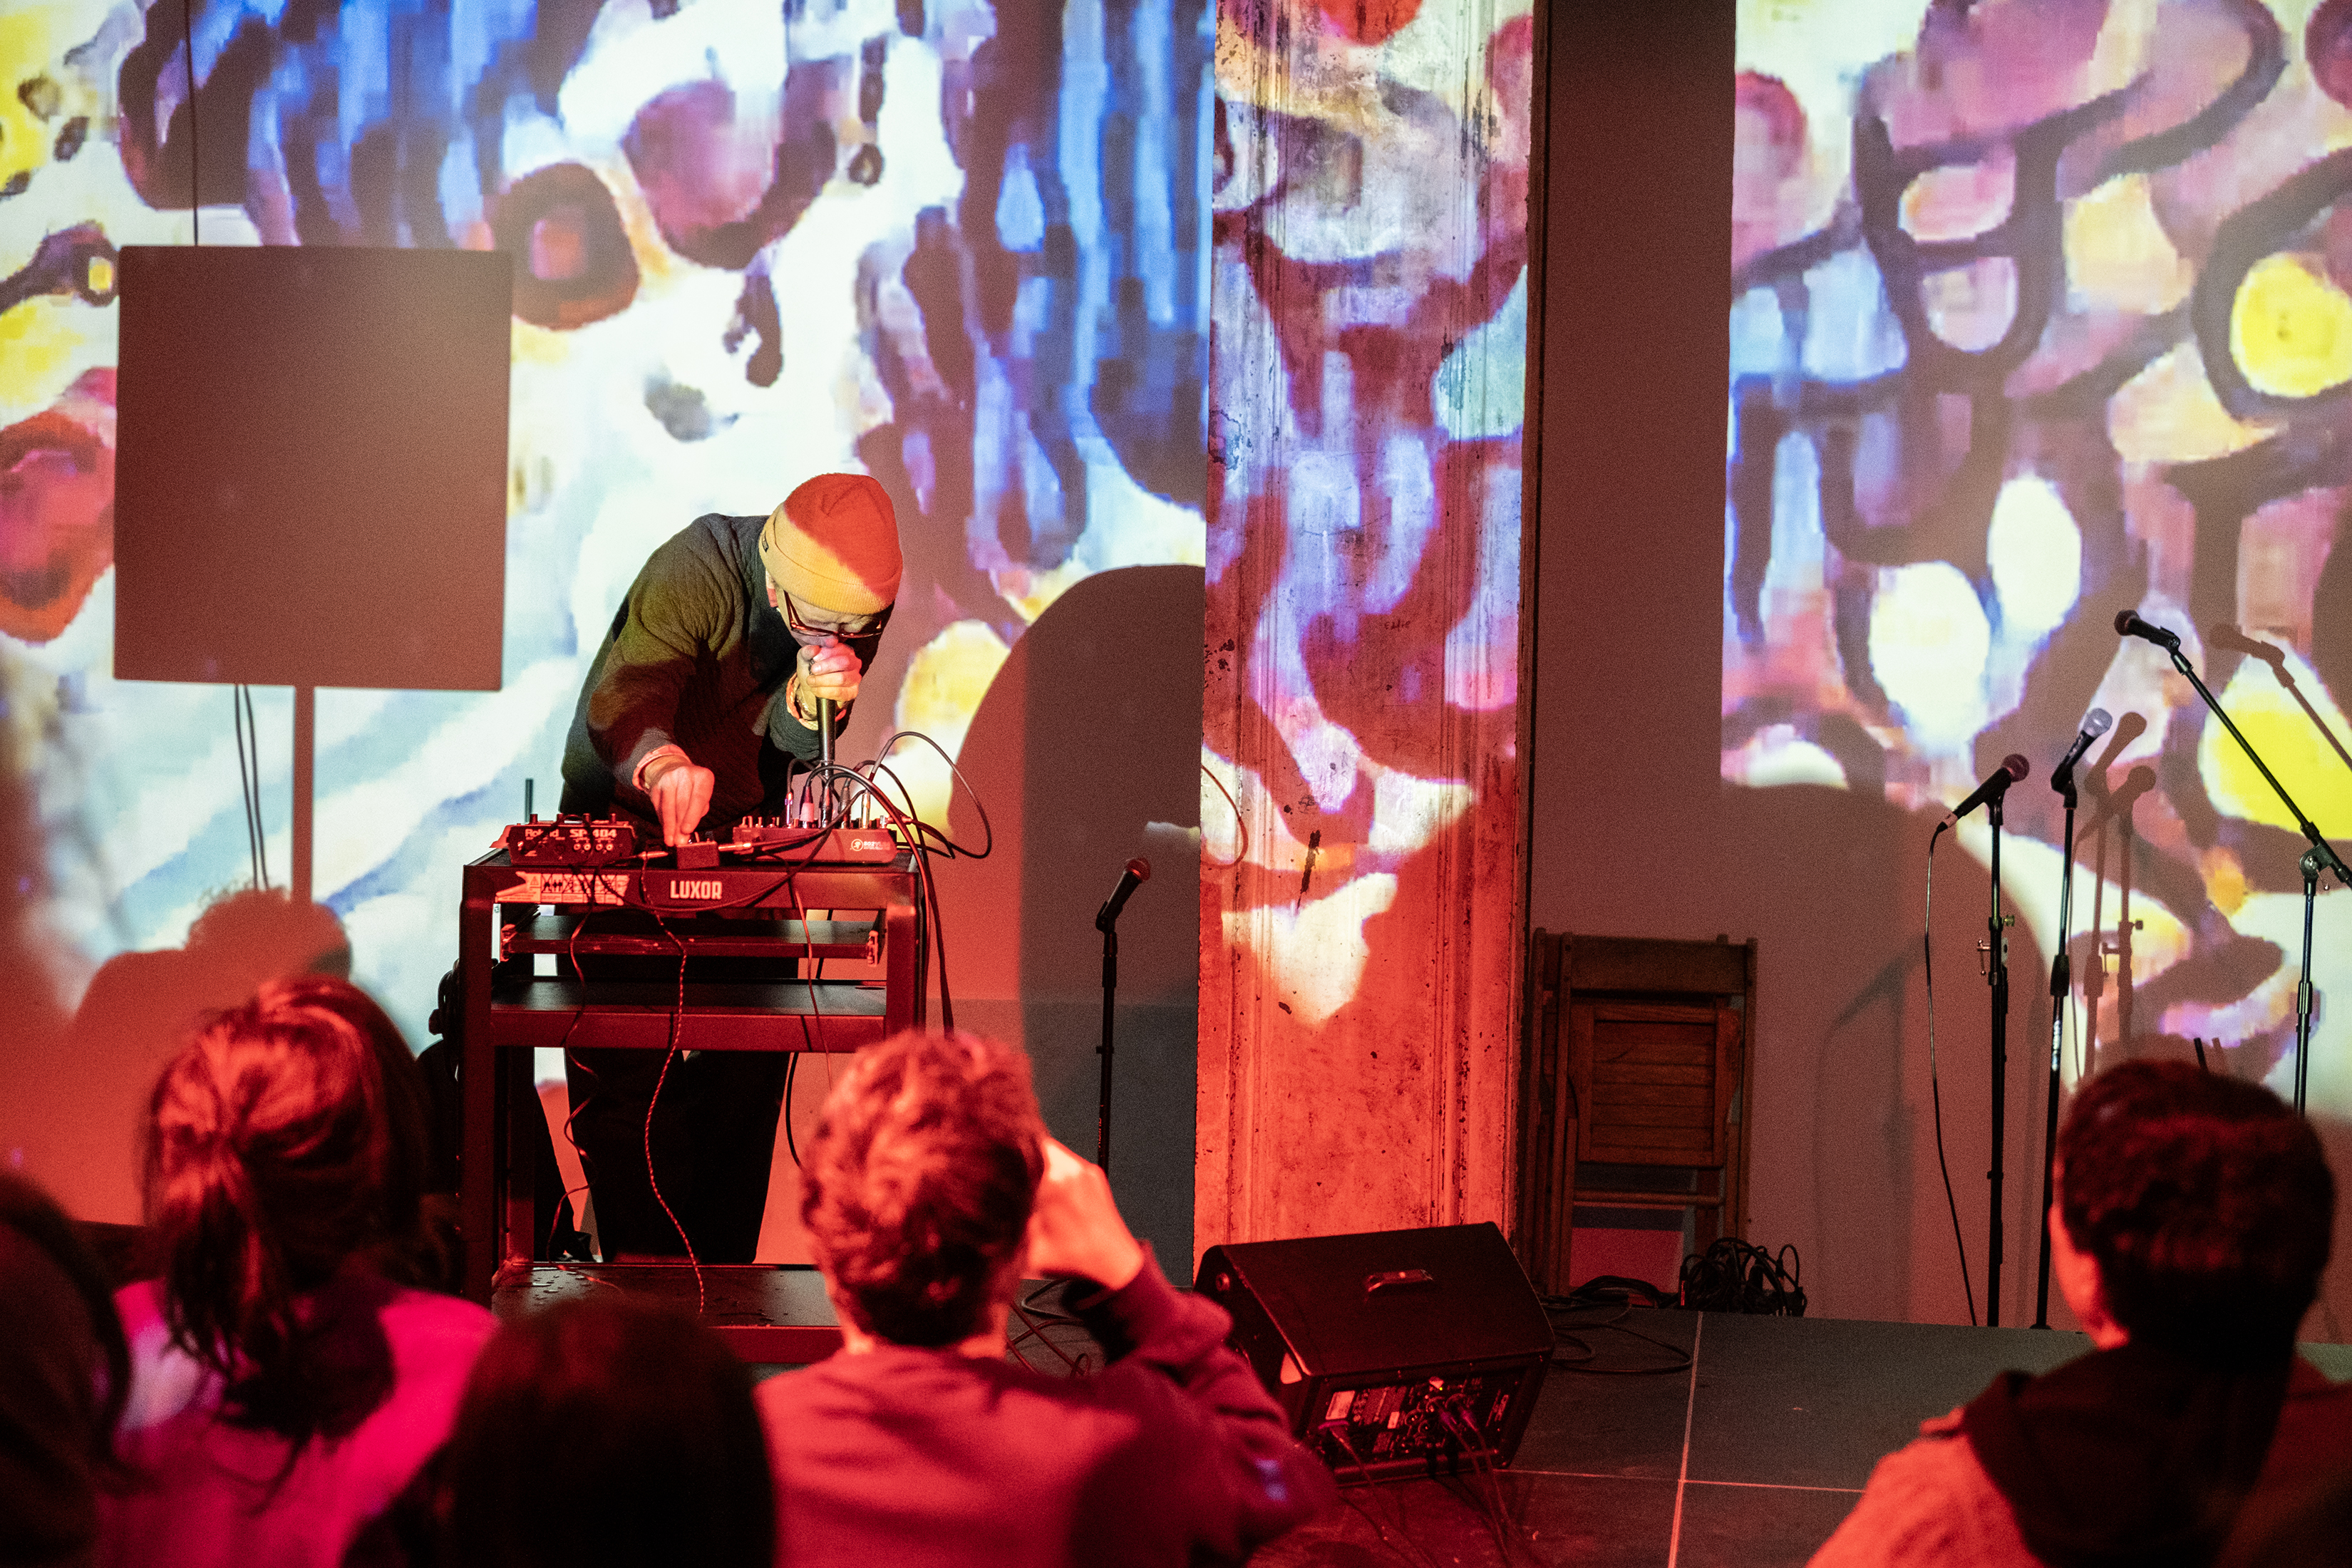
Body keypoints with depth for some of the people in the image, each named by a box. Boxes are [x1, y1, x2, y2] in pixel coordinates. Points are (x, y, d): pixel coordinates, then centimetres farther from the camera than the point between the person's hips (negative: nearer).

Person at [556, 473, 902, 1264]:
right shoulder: (696, 573, -27)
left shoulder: (861, 598, -12)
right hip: (623, 817, -4)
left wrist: (812, 702, -37)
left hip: (747, 829, 4)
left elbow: (796, 747, -14)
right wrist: (660, 764, -63)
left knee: (750, 1065, -1)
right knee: (625, 1064, -10)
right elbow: (619, 702, -42)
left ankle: (721, 1273, 9)